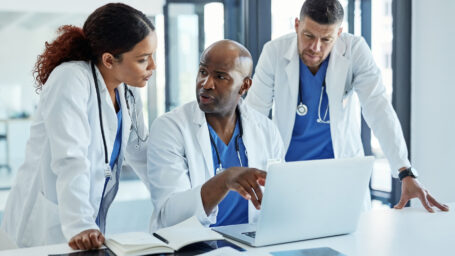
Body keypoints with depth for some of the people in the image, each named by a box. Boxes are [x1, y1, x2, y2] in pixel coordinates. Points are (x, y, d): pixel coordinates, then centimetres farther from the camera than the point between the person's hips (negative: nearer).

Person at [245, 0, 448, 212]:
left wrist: (407, 173, -28)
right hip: (288, 169, 0)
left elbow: (379, 111, -19)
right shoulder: (274, 52, -13)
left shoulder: (355, 49, -13)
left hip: (342, 163, 1)